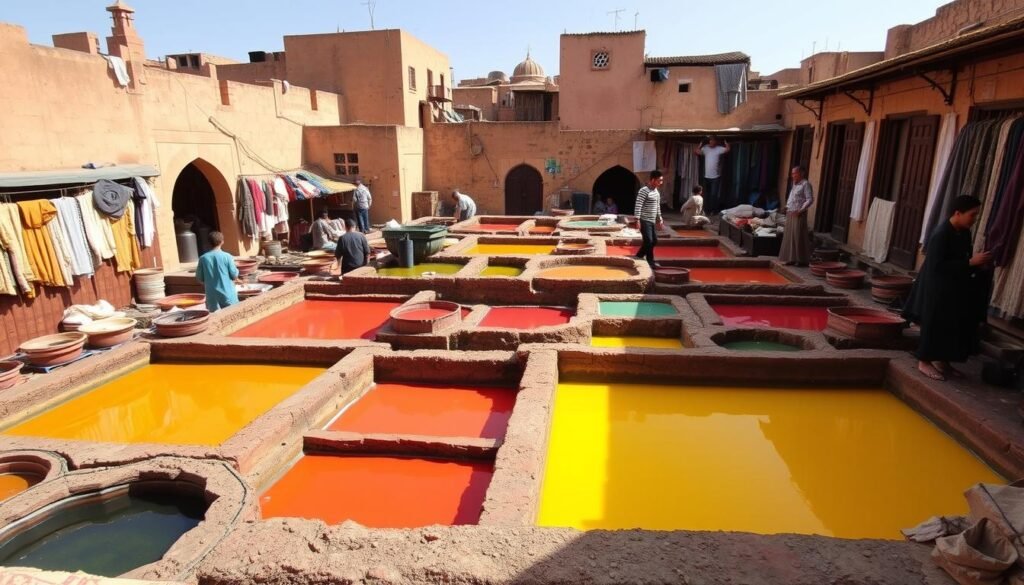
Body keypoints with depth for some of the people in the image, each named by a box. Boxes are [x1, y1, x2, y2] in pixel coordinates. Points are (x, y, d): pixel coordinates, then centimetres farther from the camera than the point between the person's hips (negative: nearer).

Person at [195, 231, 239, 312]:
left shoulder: (203, 258, -3)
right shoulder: (227, 256, -9)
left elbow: (199, 279, 3)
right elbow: (235, 276, -7)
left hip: (212, 296, 2)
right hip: (227, 294, -2)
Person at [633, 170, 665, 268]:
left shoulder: (656, 191, 13)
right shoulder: (644, 191, -15)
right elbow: (638, 206, -20)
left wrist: (659, 219, 22)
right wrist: (637, 220, -26)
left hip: (652, 221, 9)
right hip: (644, 221, -9)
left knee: (654, 241, 11)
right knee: (649, 241, -8)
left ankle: (638, 257, 22)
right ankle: (650, 262, 5)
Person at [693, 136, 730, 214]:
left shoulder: (719, 149, -5)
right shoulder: (705, 148, 5)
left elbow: (728, 149, -20)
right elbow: (695, 151, -1)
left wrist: (725, 141, -15)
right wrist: (701, 143, -4)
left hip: (716, 177, -4)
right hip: (706, 176, 4)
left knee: (714, 195, -5)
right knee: (706, 195, 12)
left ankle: (714, 210, 3)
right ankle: (707, 210, 22)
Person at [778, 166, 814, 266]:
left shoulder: (805, 184, -9)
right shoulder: (795, 184, 17)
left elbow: (810, 200, -16)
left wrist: (800, 210, -19)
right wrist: (787, 207, 12)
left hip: (799, 215, -9)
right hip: (790, 214, 9)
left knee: (799, 236, -7)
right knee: (789, 236, 9)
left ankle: (802, 260, -1)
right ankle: (791, 258, 15)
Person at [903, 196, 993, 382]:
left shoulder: (964, 233, 6)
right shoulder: (941, 234, -20)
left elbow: (964, 259, 17)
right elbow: (937, 265, -25)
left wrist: (978, 265, -4)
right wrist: (971, 262, -25)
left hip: (955, 288, 9)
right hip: (936, 289, -9)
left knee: (954, 326, 11)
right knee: (934, 325, -2)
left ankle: (942, 361, 23)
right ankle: (924, 362, 10)